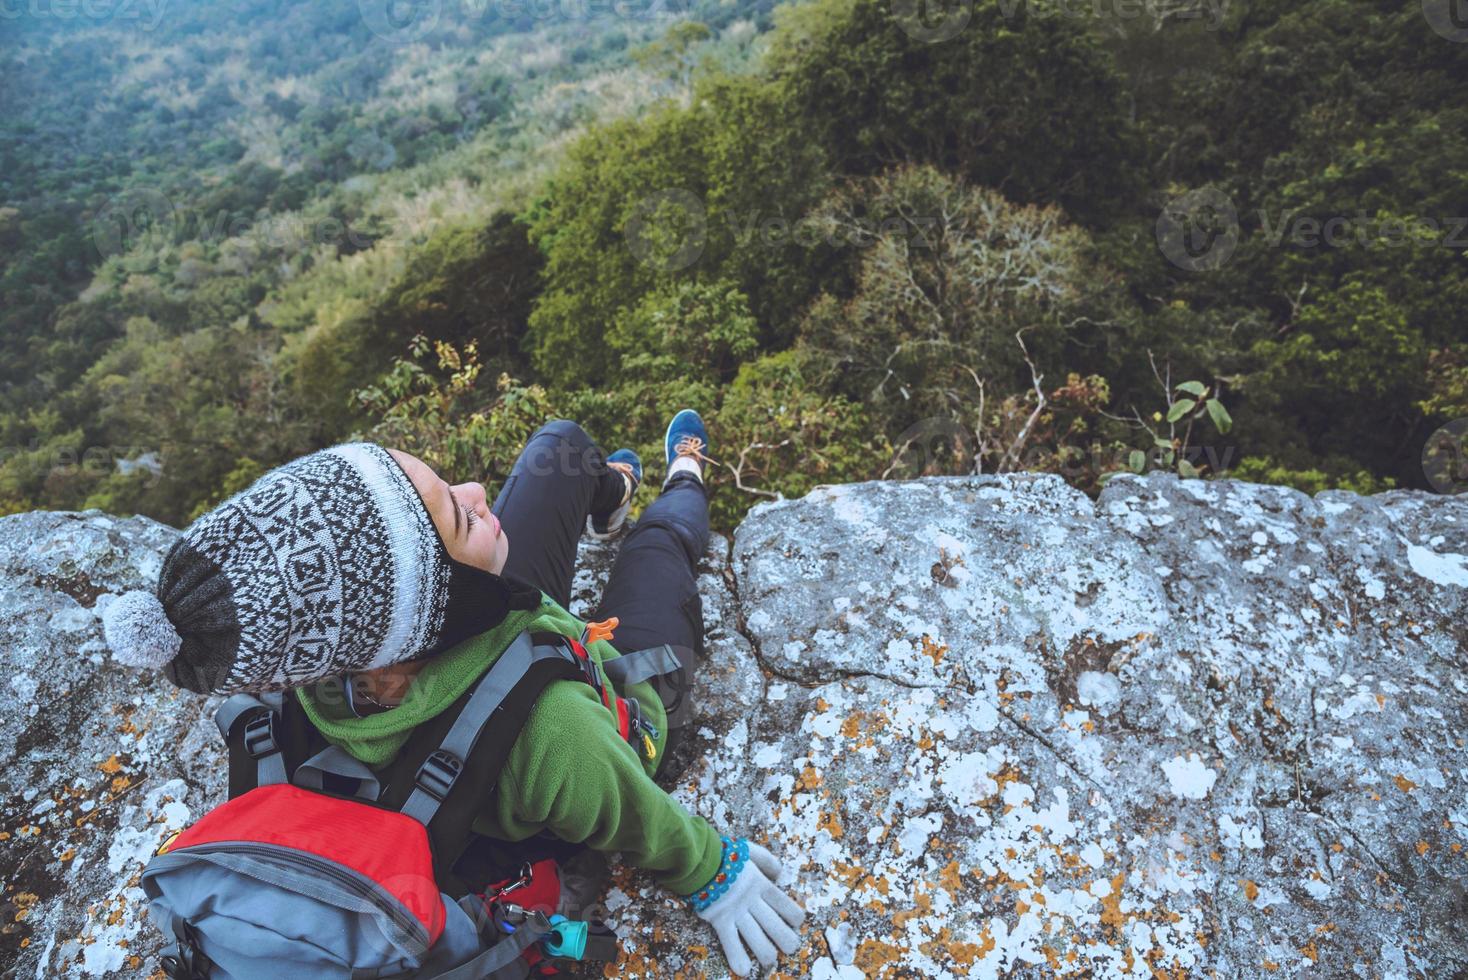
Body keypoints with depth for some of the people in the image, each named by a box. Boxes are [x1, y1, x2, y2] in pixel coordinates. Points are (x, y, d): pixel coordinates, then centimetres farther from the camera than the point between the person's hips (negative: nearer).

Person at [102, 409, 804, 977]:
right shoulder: (543, 735, -51)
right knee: (664, 530, 21)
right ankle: (685, 485, 63)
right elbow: (640, 824, -31)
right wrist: (714, 872, -10)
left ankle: (610, 492, 59)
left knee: (561, 440, 19)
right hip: (631, 688, -4)